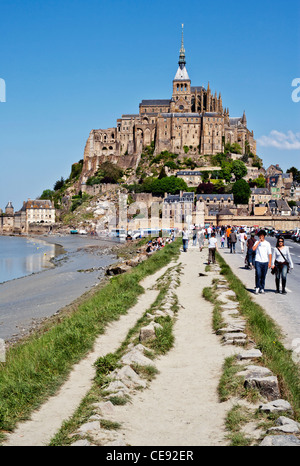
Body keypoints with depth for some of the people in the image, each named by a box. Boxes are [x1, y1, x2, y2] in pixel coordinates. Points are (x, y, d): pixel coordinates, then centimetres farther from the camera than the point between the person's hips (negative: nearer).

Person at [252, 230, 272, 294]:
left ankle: (262, 288, 15)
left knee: (263, 276, 6)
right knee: (258, 275, -13)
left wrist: (270, 262, 1)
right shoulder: (257, 242, 5)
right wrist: (259, 242, -11)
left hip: (265, 262, 1)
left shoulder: (267, 243, 7)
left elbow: (269, 253, 7)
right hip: (258, 261, -1)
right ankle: (257, 288, -5)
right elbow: (253, 249, -12)